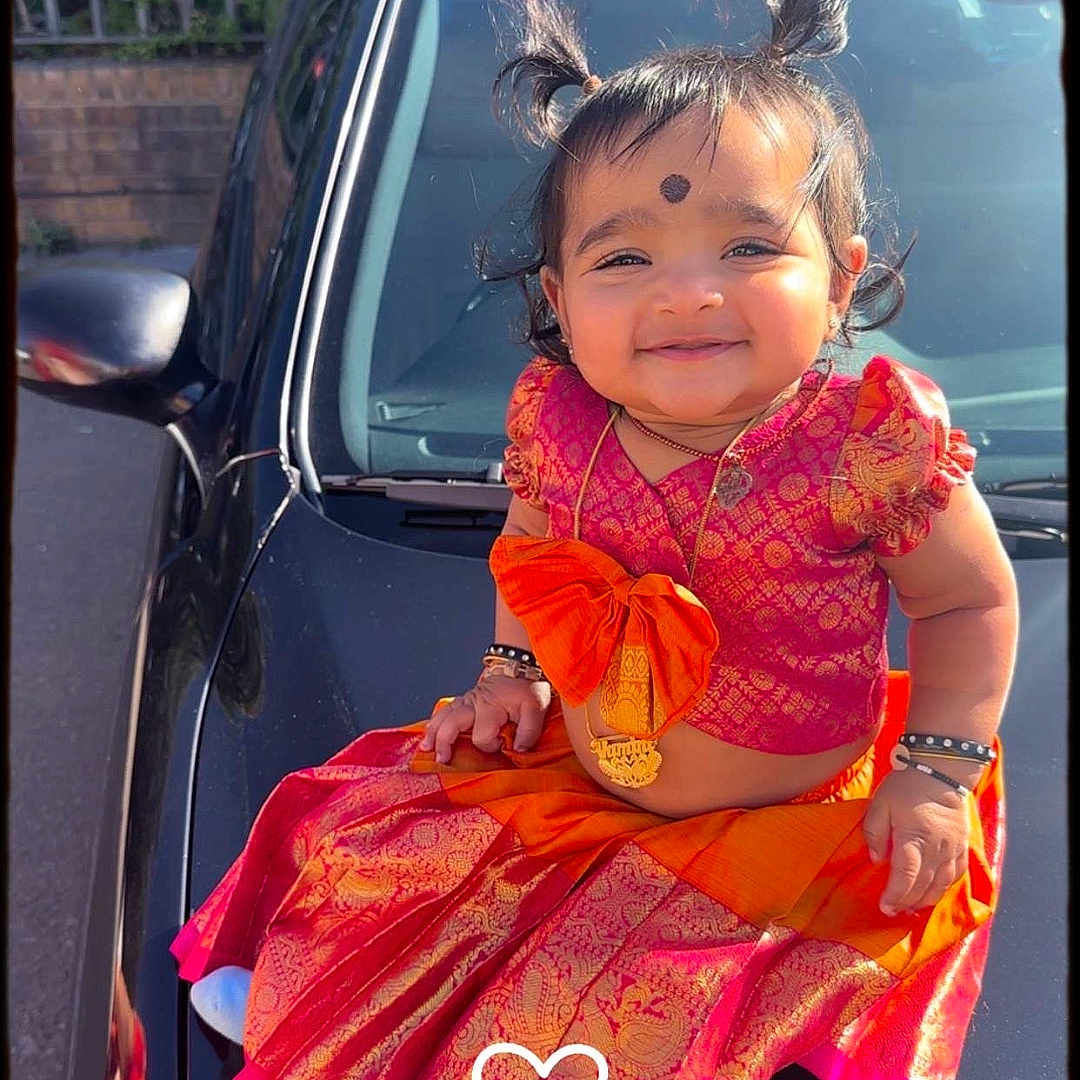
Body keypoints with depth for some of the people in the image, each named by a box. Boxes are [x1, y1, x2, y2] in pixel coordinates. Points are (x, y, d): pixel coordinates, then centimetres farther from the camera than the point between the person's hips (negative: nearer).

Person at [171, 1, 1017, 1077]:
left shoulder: (870, 444, -24)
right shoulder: (557, 424, -13)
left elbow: (973, 600, -6)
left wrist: (938, 770, -11)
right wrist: (508, 672, 2)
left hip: (796, 822, -3)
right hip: (577, 775, 4)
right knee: (354, 850, 7)